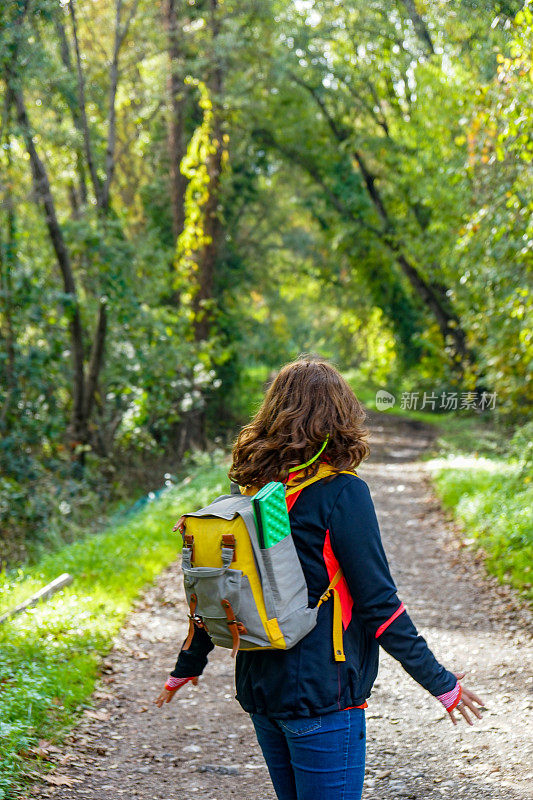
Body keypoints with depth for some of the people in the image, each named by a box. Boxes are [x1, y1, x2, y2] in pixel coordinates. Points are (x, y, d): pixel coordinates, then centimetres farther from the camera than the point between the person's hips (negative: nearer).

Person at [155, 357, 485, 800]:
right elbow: (379, 603, -14)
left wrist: (187, 666, 25)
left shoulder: (254, 488, 4)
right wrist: (441, 683, -5)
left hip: (259, 690, 7)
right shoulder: (341, 491, -15)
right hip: (320, 695, -7)